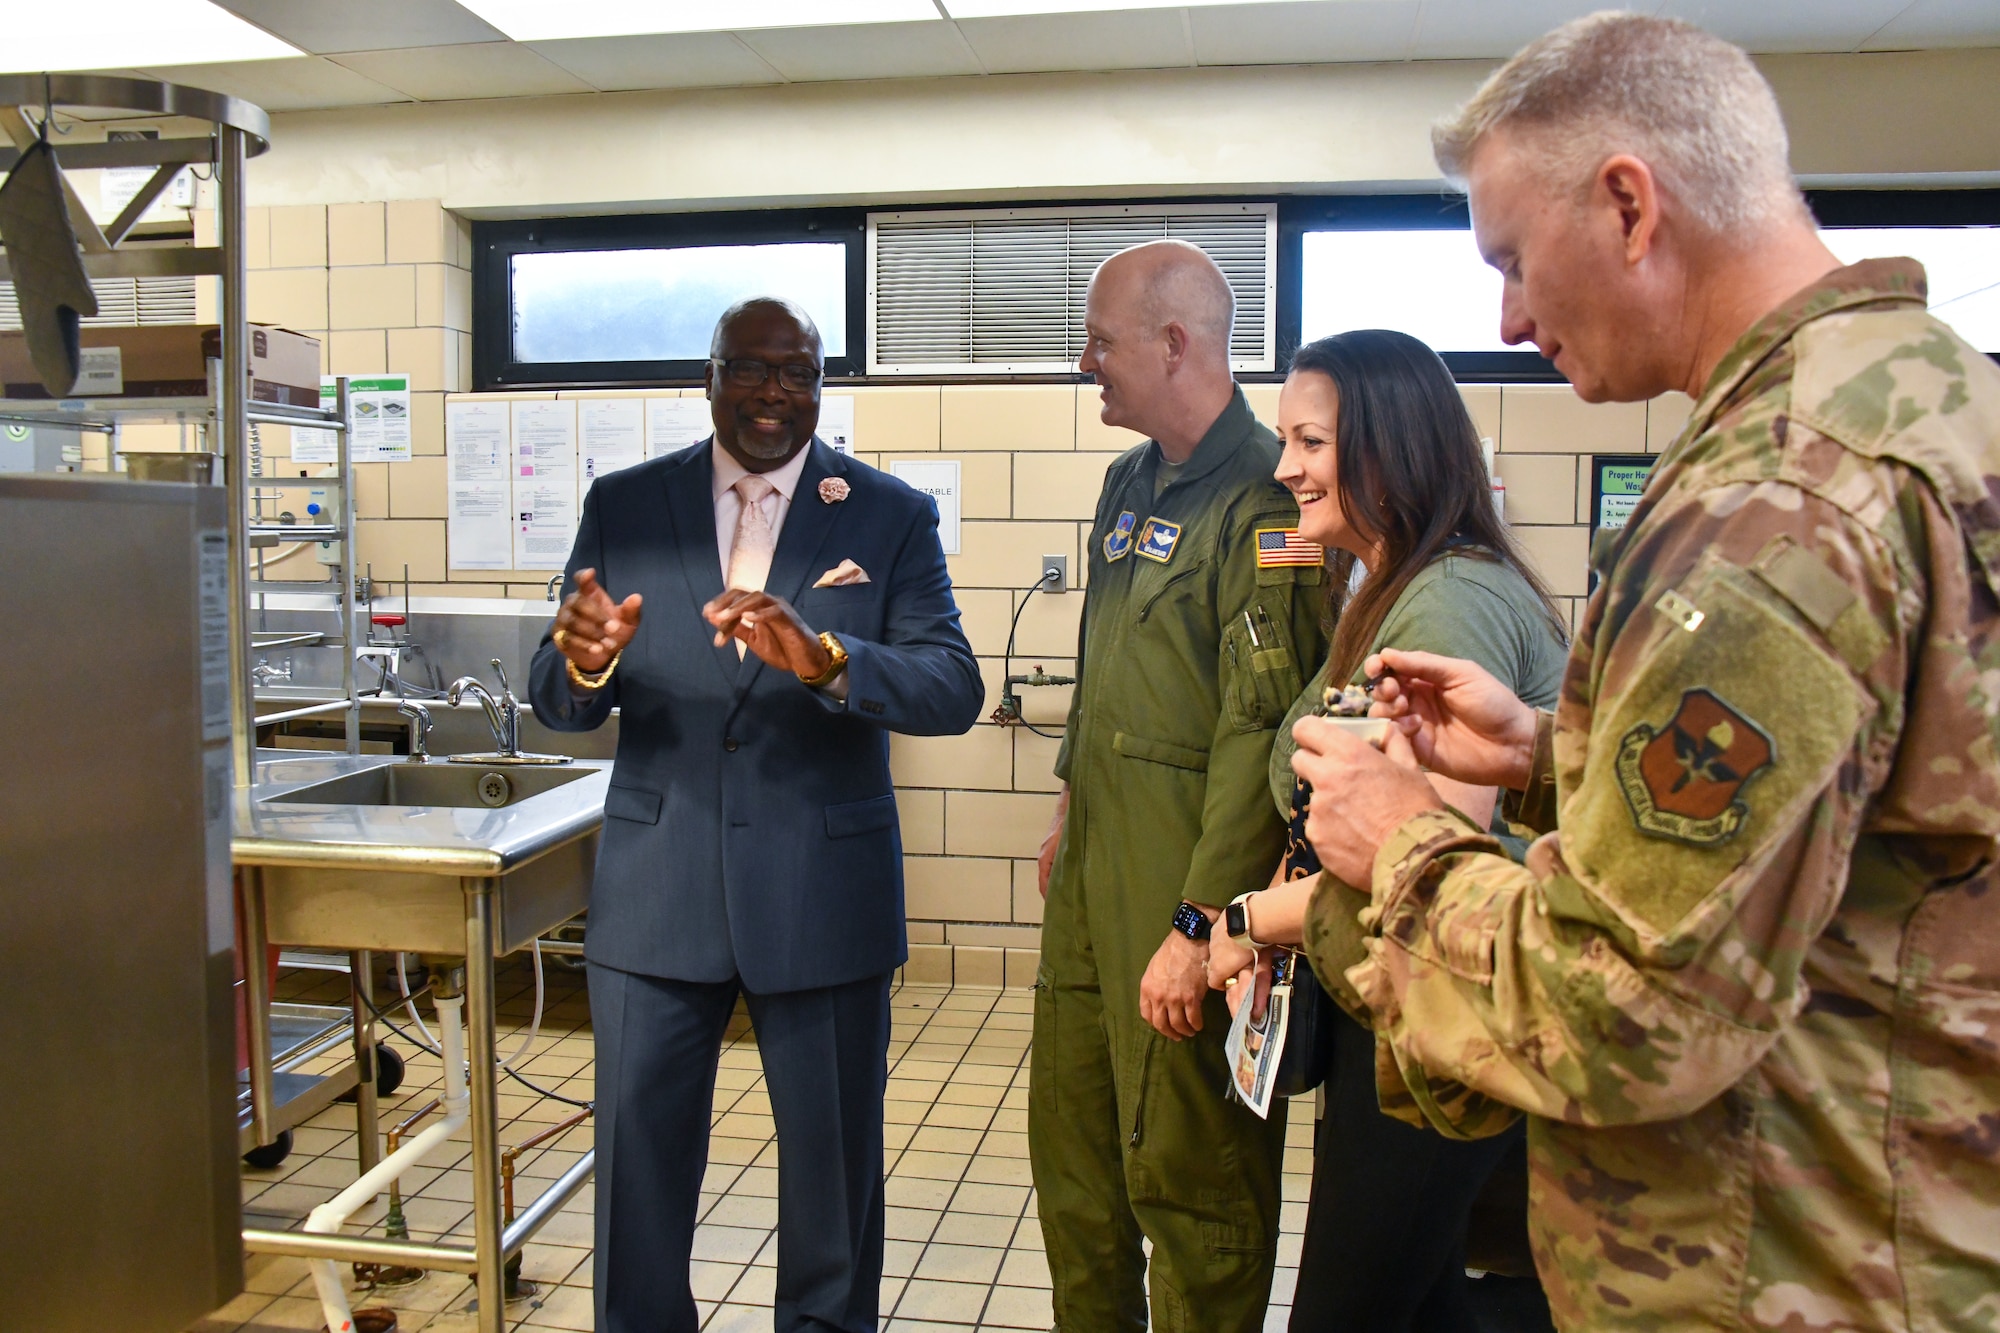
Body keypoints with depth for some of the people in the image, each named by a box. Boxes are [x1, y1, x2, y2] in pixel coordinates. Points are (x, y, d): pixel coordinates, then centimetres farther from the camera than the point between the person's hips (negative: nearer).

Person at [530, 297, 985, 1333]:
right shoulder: (624, 506, 3)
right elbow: (557, 704, 1)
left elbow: (953, 691, -12)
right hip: (655, 890, 1)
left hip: (824, 894, -1)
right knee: (639, 1156, 12)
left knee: (833, 1161, 14)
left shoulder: (892, 517, -1)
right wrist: (585, 662, -24)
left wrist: (822, 657, -30)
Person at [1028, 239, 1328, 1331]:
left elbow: (1262, 731, -22)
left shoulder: (1262, 501, -17)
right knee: (1073, 1150, 20)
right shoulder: (1131, 483, 13)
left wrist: (1201, 926, -23)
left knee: (1189, 1177, 5)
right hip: (1094, 872, 9)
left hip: (1184, 888, -9)